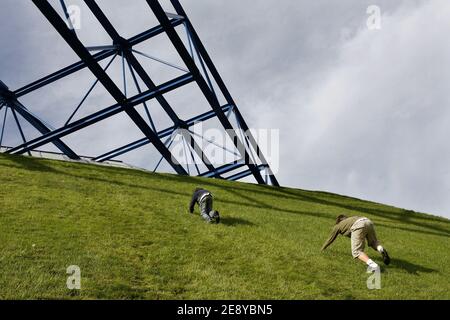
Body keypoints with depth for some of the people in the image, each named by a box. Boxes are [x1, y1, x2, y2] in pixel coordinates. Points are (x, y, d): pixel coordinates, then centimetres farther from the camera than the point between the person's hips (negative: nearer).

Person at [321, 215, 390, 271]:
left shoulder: (337, 226, 29)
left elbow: (330, 239, 40)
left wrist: (322, 249, 55)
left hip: (359, 226, -5)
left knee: (357, 252, -1)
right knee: (373, 242, 29)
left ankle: (373, 265, -24)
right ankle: (381, 250, -3)